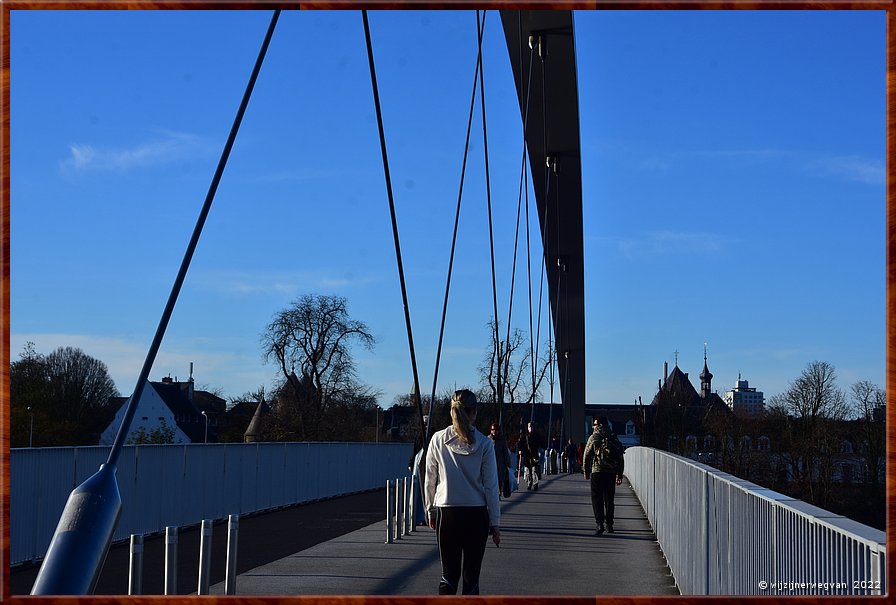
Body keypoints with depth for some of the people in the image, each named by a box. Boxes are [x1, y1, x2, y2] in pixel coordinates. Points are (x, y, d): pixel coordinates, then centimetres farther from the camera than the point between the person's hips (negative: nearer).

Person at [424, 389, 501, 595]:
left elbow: (429, 481, 4)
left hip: (447, 515, 1)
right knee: (471, 575, 7)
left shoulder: (438, 440, -3)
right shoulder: (484, 444, -7)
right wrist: (495, 522, 3)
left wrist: (431, 511, 17)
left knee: (448, 574, 9)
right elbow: (491, 486, -4)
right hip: (477, 516, -1)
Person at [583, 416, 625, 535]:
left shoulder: (594, 437, -2)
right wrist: (619, 475, 16)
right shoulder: (614, 438, 9)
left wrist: (586, 471, 9)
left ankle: (600, 524, -15)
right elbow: (620, 458, 11)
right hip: (611, 472, 4)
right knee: (609, 499, 13)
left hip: (597, 472, -4)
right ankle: (609, 525, 16)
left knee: (597, 498, -2)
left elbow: (587, 456, -1)